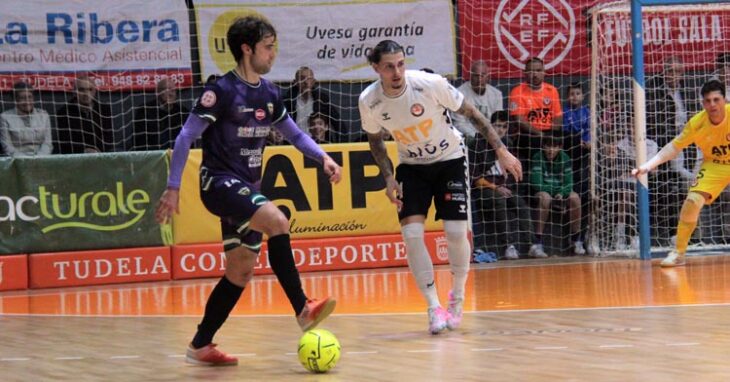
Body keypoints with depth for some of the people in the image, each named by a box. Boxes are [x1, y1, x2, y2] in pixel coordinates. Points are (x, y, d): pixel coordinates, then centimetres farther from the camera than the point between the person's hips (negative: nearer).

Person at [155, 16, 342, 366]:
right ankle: (303, 309, -27)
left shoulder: (269, 94, 8)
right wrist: (172, 188, -16)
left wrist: (323, 157, 7)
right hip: (219, 182, -8)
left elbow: (293, 133, 23)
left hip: (247, 188, 8)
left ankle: (200, 346, 16)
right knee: (277, 221, -30)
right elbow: (186, 137, -12)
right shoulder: (222, 90, -13)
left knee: (241, 271, 7)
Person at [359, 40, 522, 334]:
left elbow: (471, 113, -13)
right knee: (411, 233, -15)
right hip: (412, 166, 2)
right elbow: (375, 139, 4)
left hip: (450, 159, -2)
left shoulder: (431, 84, -26)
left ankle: (457, 297, 14)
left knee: (456, 232, -12)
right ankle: (434, 307, -5)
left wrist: (501, 151, -15)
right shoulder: (368, 101, -17)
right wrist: (389, 177, -9)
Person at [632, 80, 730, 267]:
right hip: (714, 165, -1)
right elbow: (674, 147, -17)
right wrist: (648, 165, -27)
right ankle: (678, 252, -7)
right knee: (693, 200, -18)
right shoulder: (696, 123, -23)